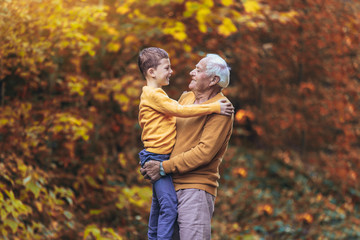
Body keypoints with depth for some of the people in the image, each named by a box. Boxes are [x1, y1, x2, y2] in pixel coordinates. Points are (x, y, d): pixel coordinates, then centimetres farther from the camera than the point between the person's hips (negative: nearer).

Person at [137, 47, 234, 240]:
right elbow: (179, 110, -23)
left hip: (161, 159, 11)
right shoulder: (152, 95, -15)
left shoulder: (155, 94, 18)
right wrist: (214, 108, -23)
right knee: (169, 205, -16)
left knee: (159, 205, 17)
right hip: (157, 157, -11)